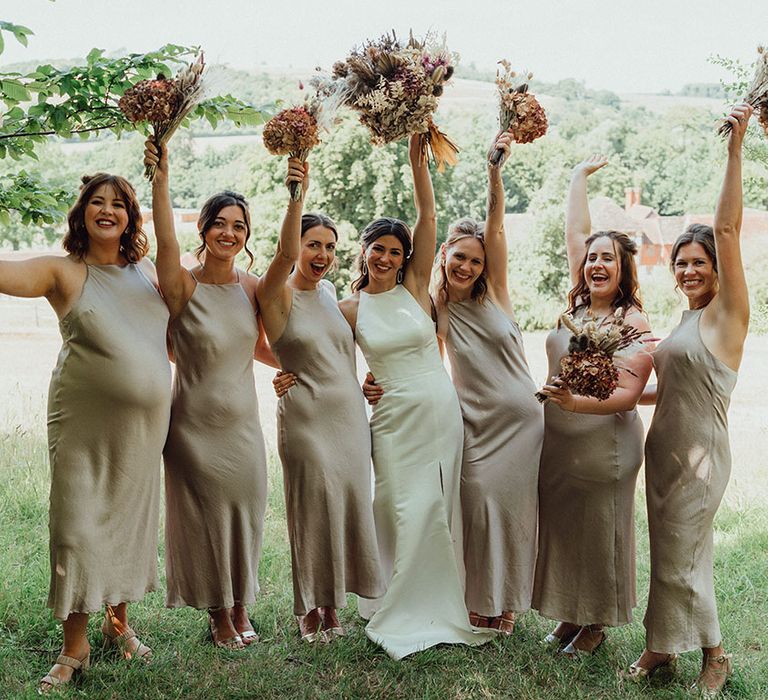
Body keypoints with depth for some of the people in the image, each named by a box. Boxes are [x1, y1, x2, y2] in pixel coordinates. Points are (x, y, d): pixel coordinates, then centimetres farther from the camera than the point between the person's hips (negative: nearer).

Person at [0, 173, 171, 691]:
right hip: (84, 423, -4)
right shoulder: (64, 272, -3)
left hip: (145, 424, 4)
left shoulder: (147, 272, 10)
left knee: (132, 522, 13)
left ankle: (119, 622, 32)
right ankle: (75, 646, 14)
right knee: (78, 527, -1)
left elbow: (175, 335, 22)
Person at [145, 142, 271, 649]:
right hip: (195, 426, -4)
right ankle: (218, 614, 29)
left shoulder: (253, 287, 0)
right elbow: (166, 241, -34)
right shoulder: (184, 286, -14)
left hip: (243, 423, 4)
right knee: (205, 517, 8)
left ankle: (241, 608, 34)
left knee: (245, 512, 14)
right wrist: (160, 177, -45)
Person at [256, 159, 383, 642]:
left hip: (351, 413, 6)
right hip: (306, 416, -6)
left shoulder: (329, 291, 11)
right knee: (314, 508, 0)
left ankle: (332, 602, 22)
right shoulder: (277, 295, -8)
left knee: (349, 503, 8)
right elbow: (286, 254, -28)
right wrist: (297, 194, -38)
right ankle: (310, 610, 15)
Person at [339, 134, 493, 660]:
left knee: (439, 510, 8)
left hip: (441, 411, 1)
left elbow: (427, 217, -6)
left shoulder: (415, 287, 1)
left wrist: (417, 158, -11)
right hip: (395, 417, -1)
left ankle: (439, 605, 25)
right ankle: (405, 612, 16)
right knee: (409, 512, -1)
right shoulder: (351, 310, 2)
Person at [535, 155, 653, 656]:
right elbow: (576, 234, 13)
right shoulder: (578, 306, 4)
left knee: (599, 531, 7)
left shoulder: (633, 323, -12)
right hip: (556, 440, 6)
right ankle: (569, 614, 30)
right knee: (559, 526, 13)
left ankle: (596, 624, 25)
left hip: (604, 443, -6)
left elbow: (629, 394, -18)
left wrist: (577, 404, -32)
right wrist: (580, 177, 21)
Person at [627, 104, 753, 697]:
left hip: (700, 453, -8)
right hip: (664, 447, 8)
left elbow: (727, 229, -21)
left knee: (680, 561, 1)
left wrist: (735, 149, -26)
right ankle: (663, 647, 27)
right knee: (670, 555, 15)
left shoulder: (726, 313, -10)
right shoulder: (683, 324, 13)